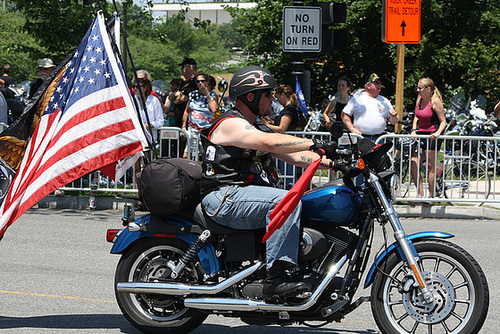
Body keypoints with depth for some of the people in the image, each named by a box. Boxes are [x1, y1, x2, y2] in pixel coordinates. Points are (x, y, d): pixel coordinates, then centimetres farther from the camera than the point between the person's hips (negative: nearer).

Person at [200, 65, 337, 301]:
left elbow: (295, 156, 17)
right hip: (224, 198, -10)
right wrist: (315, 145, -27)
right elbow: (270, 143, -25)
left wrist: (333, 163, 4)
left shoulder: (257, 129, 24)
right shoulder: (231, 124, -8)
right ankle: (274, 279, -35)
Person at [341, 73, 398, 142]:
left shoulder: (385, 101, 15)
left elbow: (393, 122, 15)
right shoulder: (356, 99, 7)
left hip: (379, 139, 2)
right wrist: (352, 129, -6)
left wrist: (394, 116, -9)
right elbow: (344, 115, 6)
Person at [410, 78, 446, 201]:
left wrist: (438, 132, -25)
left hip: (431, 135, -7)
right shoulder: (419, 99, 11)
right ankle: (420, 194, 3)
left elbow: (443, 121, -8)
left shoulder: (435, 101, -9)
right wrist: (414, 130, 6)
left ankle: (431, 195, 6)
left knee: (430, 166, -2)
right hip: (420, 134, 7)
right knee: (413, 165, -3)